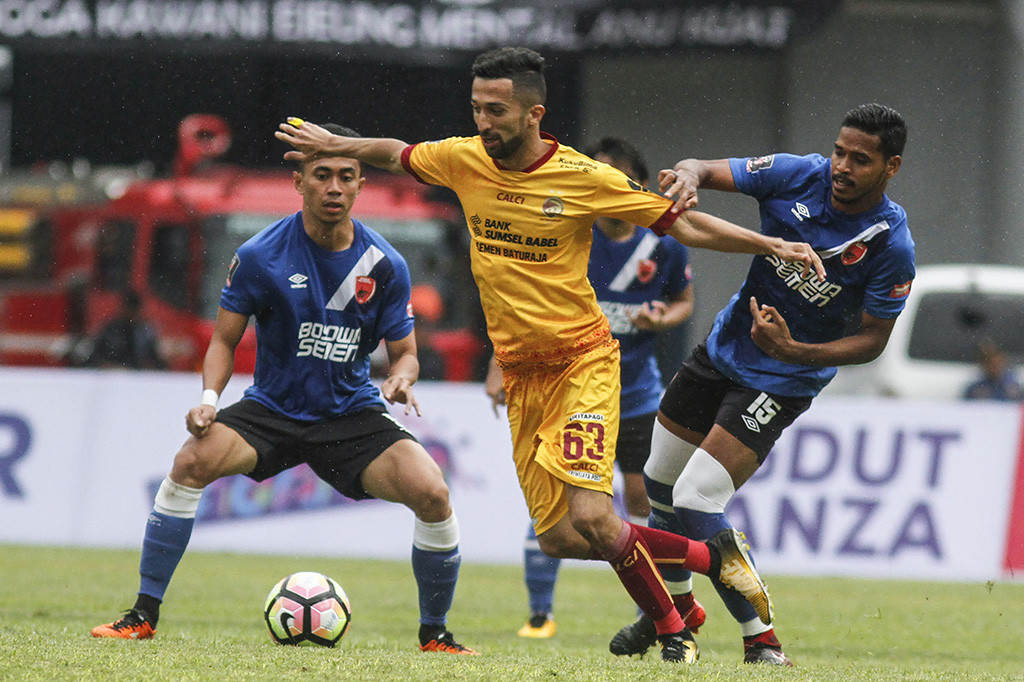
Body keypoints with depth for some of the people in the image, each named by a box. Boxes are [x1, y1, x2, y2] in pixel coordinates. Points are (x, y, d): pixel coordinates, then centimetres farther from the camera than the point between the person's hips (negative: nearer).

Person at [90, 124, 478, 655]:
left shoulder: (385, 266, -6)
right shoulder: (259, 256, -9)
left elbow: (404, 353, 4)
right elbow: (224, 340, -1)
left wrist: (401, 379, -20)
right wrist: (209, 400, -19)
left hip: (352, 416, 1)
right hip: (271, 408, -1)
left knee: (432, 494, -22)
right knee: (192, 461, -28)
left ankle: (434, 633, 1)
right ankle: (144, 615, -15)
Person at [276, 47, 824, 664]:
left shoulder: (584, 178, -12)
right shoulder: (462, 160, -1)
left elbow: (681, 224, -5)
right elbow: (396, 154, 21)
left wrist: (771, 244, -11)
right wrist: (336, 145, 11)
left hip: (583, 362, -5)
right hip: (521, 375, 5)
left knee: (591, 520, -21)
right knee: (558, 539, -2)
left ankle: (673, 632, 1)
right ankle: (714, 557, 16)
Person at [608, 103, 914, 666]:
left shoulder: (891, 247, -22)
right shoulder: (800, 176, -12)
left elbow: (872, 341, -14)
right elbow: (710, 171, -10)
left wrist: (793, 351, -28)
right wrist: (689, 176, -35)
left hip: (781, 382, -6)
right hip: (725, 345, 6)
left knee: (695, 499, -17)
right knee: (660, 482, 17)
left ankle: (762, 641, -5)